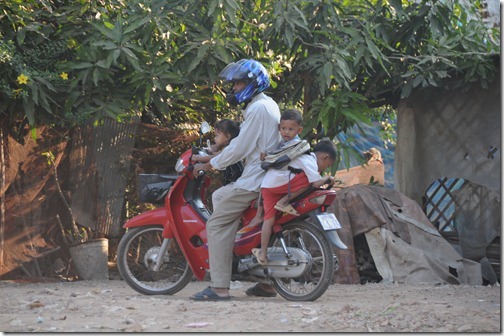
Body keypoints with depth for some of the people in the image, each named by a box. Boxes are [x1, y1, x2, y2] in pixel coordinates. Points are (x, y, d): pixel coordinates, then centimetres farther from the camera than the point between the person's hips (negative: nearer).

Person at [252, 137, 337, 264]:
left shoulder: (305, 156, 24)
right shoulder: (310, 161, -6)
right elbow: (316, 183, -13)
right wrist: (327, 178, 4)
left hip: (266, 184, 9)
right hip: (278, 183, -9)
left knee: (269, 218, 4)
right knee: (309, 180, -11)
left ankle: (262, 253, -2)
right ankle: (284, 202, -9)